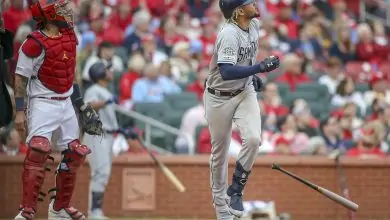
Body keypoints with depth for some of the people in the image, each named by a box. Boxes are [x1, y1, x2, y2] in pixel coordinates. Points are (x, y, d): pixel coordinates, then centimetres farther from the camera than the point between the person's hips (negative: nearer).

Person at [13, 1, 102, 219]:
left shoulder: (69, 37, 7)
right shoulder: (35, 43, -16)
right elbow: (21, 78, -12)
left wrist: (80, 103, 21)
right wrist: (20, 111, -15)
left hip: (66, 104, 8)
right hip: (43, 103, -8)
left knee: (75, 154, 11)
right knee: (38, 151, -22)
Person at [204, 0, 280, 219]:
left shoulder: (254, 25, -2)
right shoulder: (229, 34, -26)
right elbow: (226, 72, -36)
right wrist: (260, 67, -38)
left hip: (245, 92, 5)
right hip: (220, 98, -5)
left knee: (253, 139, -19)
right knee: (220, 152, 7)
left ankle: (235, 191, -2)